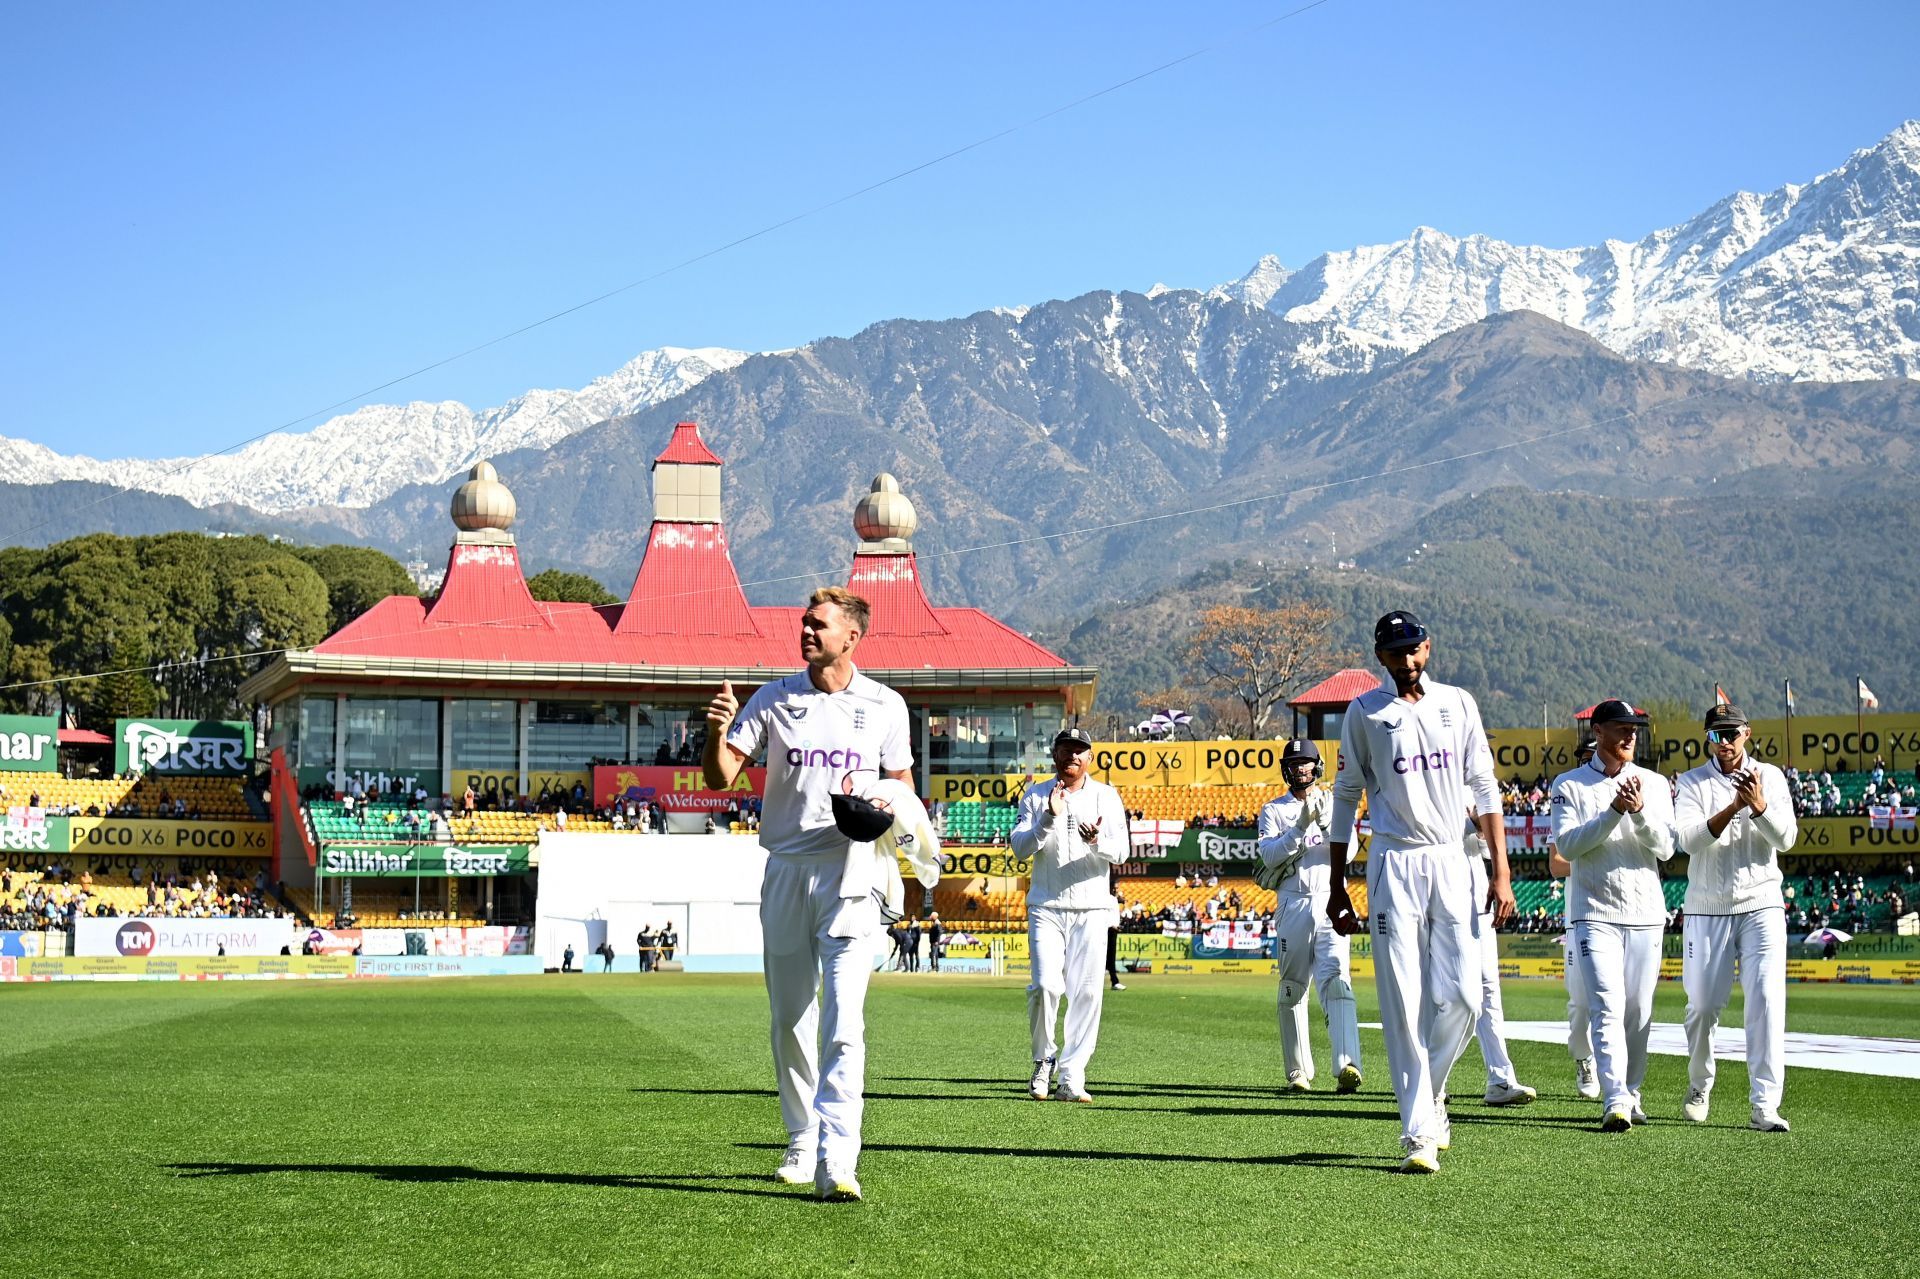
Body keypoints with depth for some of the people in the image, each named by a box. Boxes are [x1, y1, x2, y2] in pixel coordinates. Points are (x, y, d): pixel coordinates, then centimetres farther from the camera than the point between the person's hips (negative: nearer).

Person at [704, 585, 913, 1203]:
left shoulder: (885, 705, 5)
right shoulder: (774, 699, 6)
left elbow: (902, 786, 13)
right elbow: (720, 777, 2)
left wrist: (872, 805, -9)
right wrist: (718, 730, -18)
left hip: (851, 875, -2)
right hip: (786, 870, 2)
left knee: (843, 1022, -13)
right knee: (789, 1019, 10)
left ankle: (836, 1161, -17)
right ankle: (801, 1143, 25)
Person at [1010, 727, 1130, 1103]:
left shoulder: (1106, 796, 5)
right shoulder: (1035, 797, 7)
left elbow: (1120, 853, -4)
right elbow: (1019, 847, -4)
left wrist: (1097, 840, -26)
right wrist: (1049, 818, -19)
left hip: (1091, 907, 1)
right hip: (1046, 906, 0)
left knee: (1086, 991, -4)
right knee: (1045, 985, -13)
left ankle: (1071, 1078, 1)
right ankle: (1044, 1061, 9)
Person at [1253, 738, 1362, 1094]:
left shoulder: (1335, 804, 11)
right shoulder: (1273, 810, 9)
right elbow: (1270, 855, -7)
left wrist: (1327, 822, -18)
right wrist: (1301, 826, -17)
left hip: (1330, 902, -1)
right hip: (1292, 904, 1)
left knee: (1336, 979, -16)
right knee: (1292, 988, 4)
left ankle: (1346, 1065, -29)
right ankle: (1298, 1071, 13)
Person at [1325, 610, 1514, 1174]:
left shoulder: (1458, 703, 9)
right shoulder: (1365, 712, 2)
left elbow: (1484, 788, 9)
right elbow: (1346, 797, 5)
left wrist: (1501, 872, 1)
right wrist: (1336, 888, 2)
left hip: (1452, 861, 2)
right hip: (1395, 864, -2)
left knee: (1462, 994, -3)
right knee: (1404, 1001, -5)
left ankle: (1430, 1092, 22)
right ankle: (1419, 1133, -4)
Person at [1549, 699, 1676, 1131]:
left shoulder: (1655, 784, 9)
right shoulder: (1570, 785, 3)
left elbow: (1665, 848, 1)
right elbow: (1567, 845, -9)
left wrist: (1640, 812, -17)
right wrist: (1614, 812, -18)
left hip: (1646, 913, 3)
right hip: (1595, 913, -3)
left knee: (1639, 1011, 5)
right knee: (1607, 1007, -13)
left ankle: (1630, 1092, 19)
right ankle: (1615, 1101, -20)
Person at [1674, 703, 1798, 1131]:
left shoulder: (1770, 777, 5)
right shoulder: (1691, 783, 3)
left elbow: (1786, 839, -5)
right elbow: (1689, 840, -13)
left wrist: (1759, 806, -23)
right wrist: (1732, 808, -26)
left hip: (1761, 905, 0)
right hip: (1707, 907, 0)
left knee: (1767, 999, -11)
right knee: (1702, 1003, 1)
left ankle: (1765, 1105, -12)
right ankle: (1699, 1086, 27)